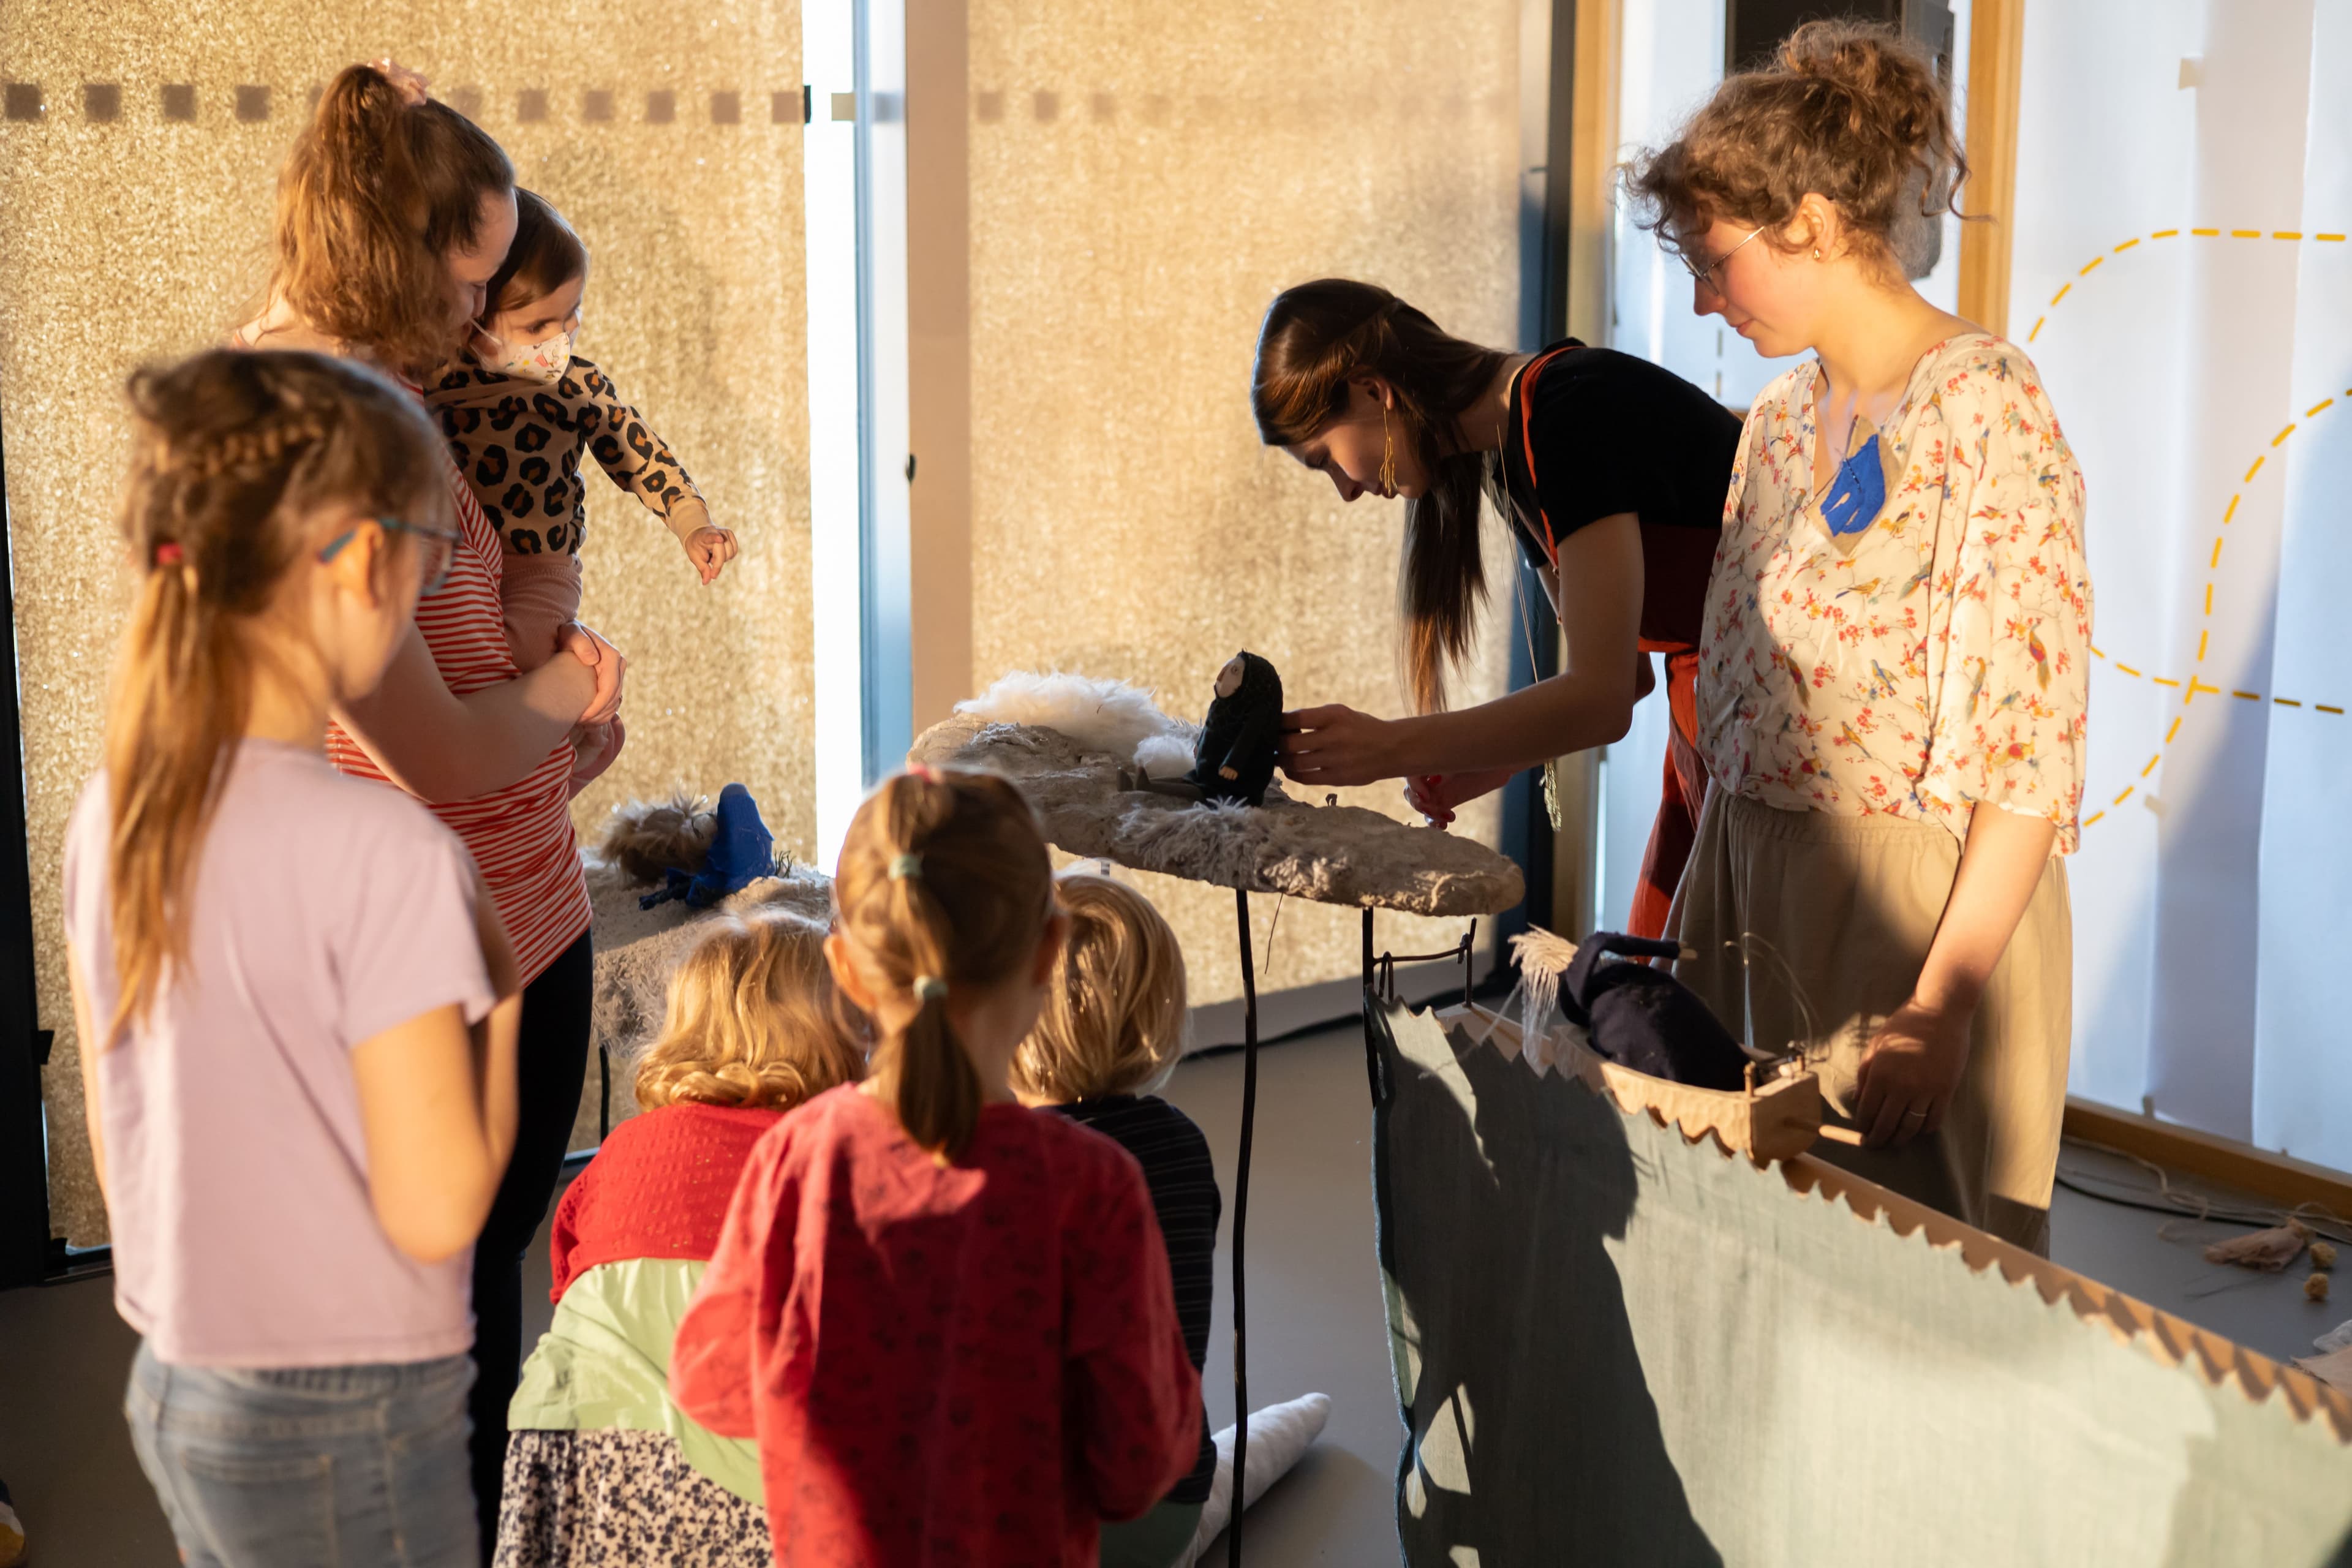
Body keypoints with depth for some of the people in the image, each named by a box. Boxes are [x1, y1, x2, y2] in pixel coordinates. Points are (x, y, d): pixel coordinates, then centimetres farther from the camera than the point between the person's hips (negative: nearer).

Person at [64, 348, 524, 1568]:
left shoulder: (112, 813, -1)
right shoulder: (384, 854, -22)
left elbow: (115, 1146, 8)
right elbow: (436, 1212, -18)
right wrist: (500, 994, -7)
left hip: (173, 1396, 7)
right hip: (346, 1431, -7)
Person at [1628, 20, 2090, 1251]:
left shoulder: (1983, 408, -13)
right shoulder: (1780, 421, 11)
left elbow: (2034, 744, -17)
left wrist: (1943, 1000, -20)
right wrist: (1697, 926, 12)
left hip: (1914, 911, -7)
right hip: (1762, 894, 7)